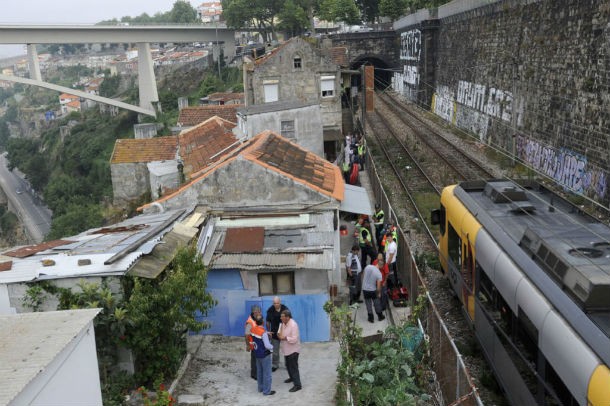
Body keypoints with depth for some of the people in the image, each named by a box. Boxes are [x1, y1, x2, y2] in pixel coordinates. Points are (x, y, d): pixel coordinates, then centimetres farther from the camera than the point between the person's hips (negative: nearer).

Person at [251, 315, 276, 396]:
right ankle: (267, 391, 16)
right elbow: (267, 345, -27)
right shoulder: (263, 332, -28)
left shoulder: (252, 329, -5)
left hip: (256, 353, 7)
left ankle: (260, 388, 34)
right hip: (264, 355, -7)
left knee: (259, 371, 21)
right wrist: (272, 347, -5)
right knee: (267, 373, 6)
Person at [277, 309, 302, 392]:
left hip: (293, 350, -9)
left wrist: (284, 338, -29)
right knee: (288, 365, 23)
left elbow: (294, 339, -28)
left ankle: (297, 385, 1)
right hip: (286, 349, 9)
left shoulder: (293, 325, -26)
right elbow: (280, 333, 14)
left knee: (293, 367, -5)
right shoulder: (282, 324, 1)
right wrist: (279, 334, -9)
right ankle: (292, 378, 45)